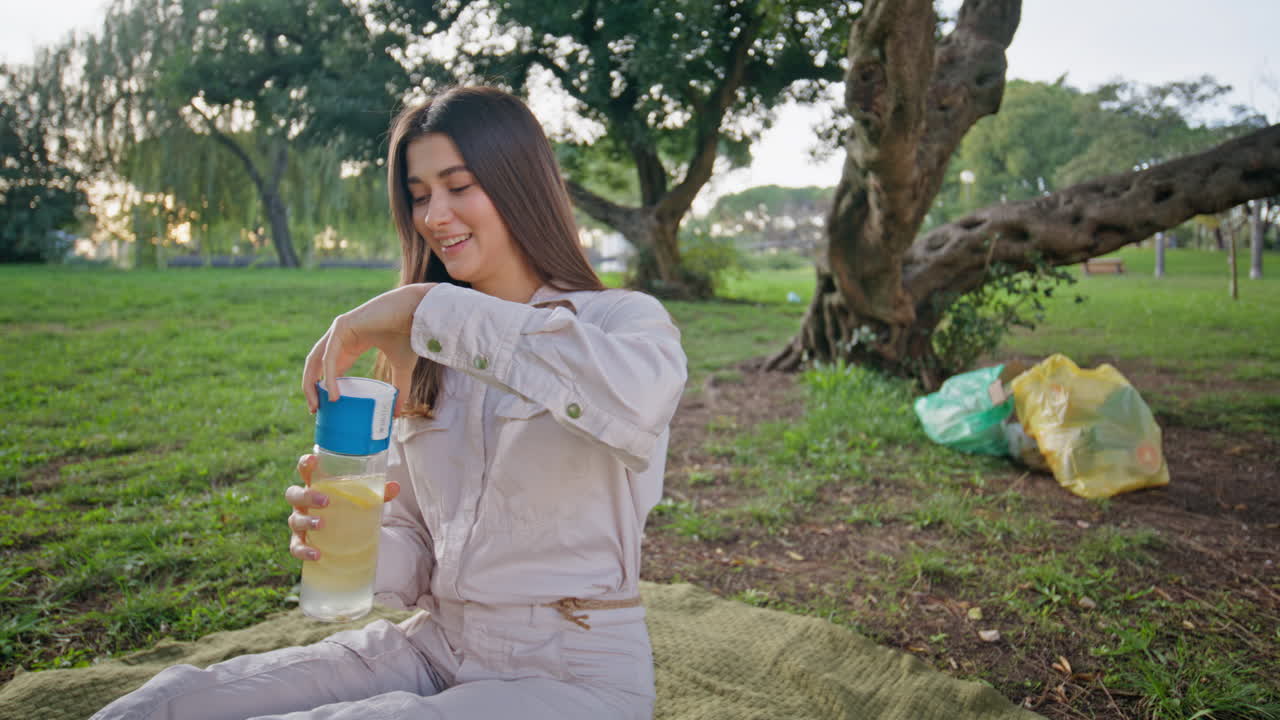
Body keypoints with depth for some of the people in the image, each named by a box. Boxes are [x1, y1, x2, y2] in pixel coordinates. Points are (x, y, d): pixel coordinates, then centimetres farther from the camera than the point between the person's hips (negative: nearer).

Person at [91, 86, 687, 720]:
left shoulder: (620, 318, -6)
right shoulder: (425, 360, 11)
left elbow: (641, 396, -32)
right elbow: (416, 548, 12)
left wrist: (431, 308, -26)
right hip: (430, 647, 5)